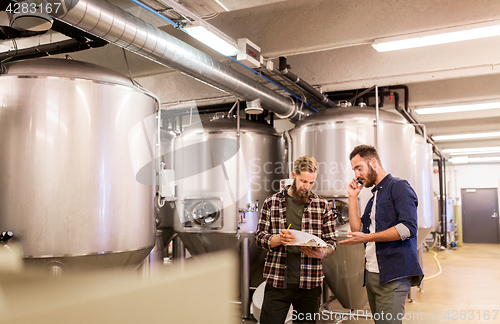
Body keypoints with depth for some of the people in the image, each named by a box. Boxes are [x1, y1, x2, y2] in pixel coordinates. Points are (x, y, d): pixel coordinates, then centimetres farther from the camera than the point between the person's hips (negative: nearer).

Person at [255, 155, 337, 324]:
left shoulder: (322, 205, 7)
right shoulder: (271, 202, 5)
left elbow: (331, 240, 8)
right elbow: (260, 237, 4)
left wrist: (322, 253, -14)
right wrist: (279, 239, -17)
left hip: (309, 283, 1)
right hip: (277, 280, -1)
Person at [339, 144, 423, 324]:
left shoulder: (399, 186, -5)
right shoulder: (374, 197, 22)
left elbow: (408, 228, -18)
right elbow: (358, 230, 16)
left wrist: (367, 237, -19)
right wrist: (353, 197, 13)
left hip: (392, 276, -8)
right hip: (371, 274, 8)